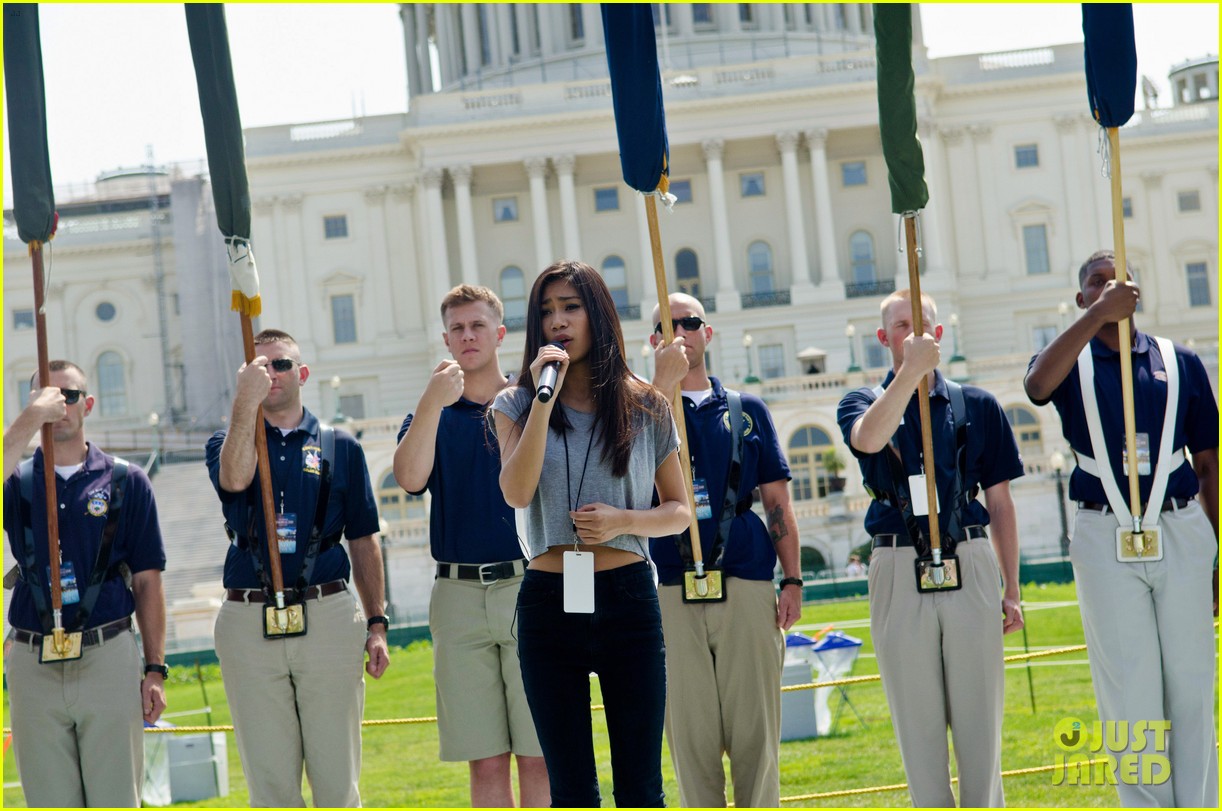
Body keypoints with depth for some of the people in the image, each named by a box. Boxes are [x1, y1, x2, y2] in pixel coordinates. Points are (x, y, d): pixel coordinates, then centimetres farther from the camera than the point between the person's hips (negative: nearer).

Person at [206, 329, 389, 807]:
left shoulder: (340, 448, 11)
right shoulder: (228, 443, 11)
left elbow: (363, 542, 12)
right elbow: (234, 480, -15)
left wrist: (376, 624, 6)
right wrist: (246, 402, -23)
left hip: (327, 617, 0)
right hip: (249, 623, 0)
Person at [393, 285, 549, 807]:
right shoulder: (431, 416, 12)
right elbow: (409, 477, -9)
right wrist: (432, 401, -18)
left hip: (530, 588, -2)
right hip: (459, 597, 2)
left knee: (539, 757, -3)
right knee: (485, 761, 4)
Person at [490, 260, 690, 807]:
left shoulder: (645, 408, 5)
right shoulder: (516, 404, 6)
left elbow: (678, 511, 10)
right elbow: (517, 492, -11)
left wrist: (623, 521, -10)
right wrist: (544, 397, -14)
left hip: (628, 598, -1)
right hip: (550, 603, 1)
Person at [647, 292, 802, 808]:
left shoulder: (747, 410, 13)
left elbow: (777, 501, 12)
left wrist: (792, 579, 3)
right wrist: (663, 384, -19)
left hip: (747, 586, 0)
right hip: (673, 590, 0)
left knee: (755, 730, -1)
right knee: (691, 733, 1)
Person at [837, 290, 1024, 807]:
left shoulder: (977, 406, 11)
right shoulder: (864, 403, 9)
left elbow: (1000, 502, 12)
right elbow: (869, 439, -18)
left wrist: (1011, 591, 8)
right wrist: (910, 371, -27)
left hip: (971, 567, 0)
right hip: (899, 571, 0)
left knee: (980, 716, 1)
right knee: (917, 722, 2)